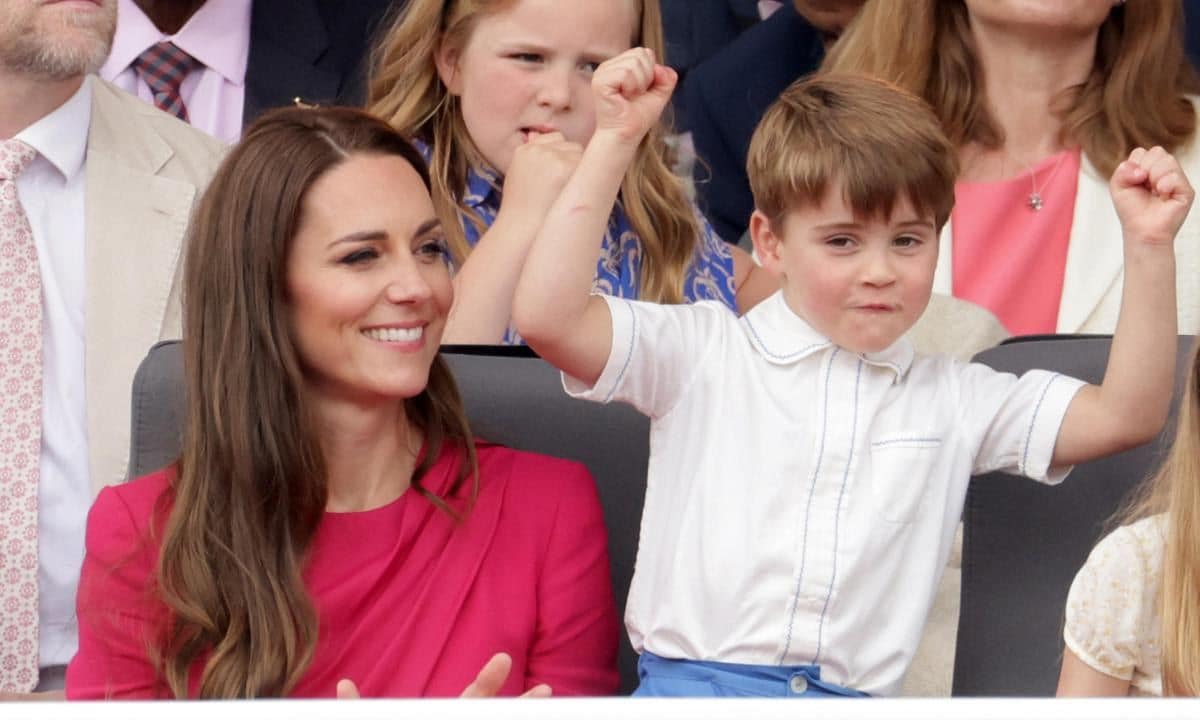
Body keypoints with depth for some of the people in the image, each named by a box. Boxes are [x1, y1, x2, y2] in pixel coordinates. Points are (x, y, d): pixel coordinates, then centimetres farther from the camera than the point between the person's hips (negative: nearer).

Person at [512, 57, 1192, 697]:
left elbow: (1123, 416, 12)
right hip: (689, 682, -2)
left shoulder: (954, 399, 16)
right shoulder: (701, 355, 8)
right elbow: (547, 318, -5)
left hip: (857, 696, 2)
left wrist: (1150, 247, 3)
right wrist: (615, 141, -5)